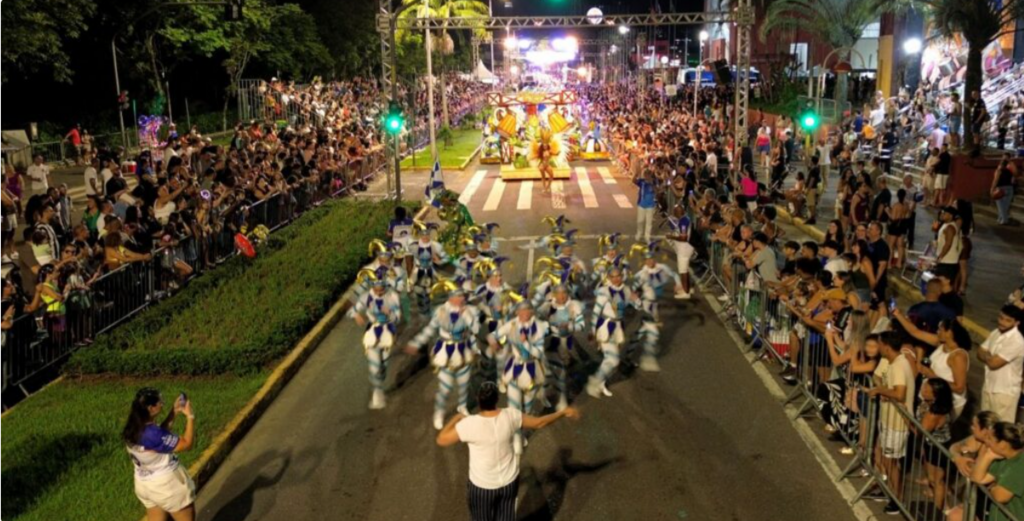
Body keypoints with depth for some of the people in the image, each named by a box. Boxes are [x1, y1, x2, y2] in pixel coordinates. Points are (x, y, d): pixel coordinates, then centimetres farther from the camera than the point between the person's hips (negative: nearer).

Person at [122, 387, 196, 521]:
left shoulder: (133, 429, -7)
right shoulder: (153, 434, -33)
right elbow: (187, 444, -23)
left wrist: (175, 413, 3)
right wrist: (190, 416, -15)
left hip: (145, 484, 8)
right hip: (167, 485, -8)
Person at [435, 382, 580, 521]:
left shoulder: (470, 424, -29)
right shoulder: (510, 416, -19)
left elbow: (441, 440, -17)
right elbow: (538, 423, -4)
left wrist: (456, 418, -1)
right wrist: (564, 412, 10)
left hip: (482, 485, -3)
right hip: (509, 481, 3)